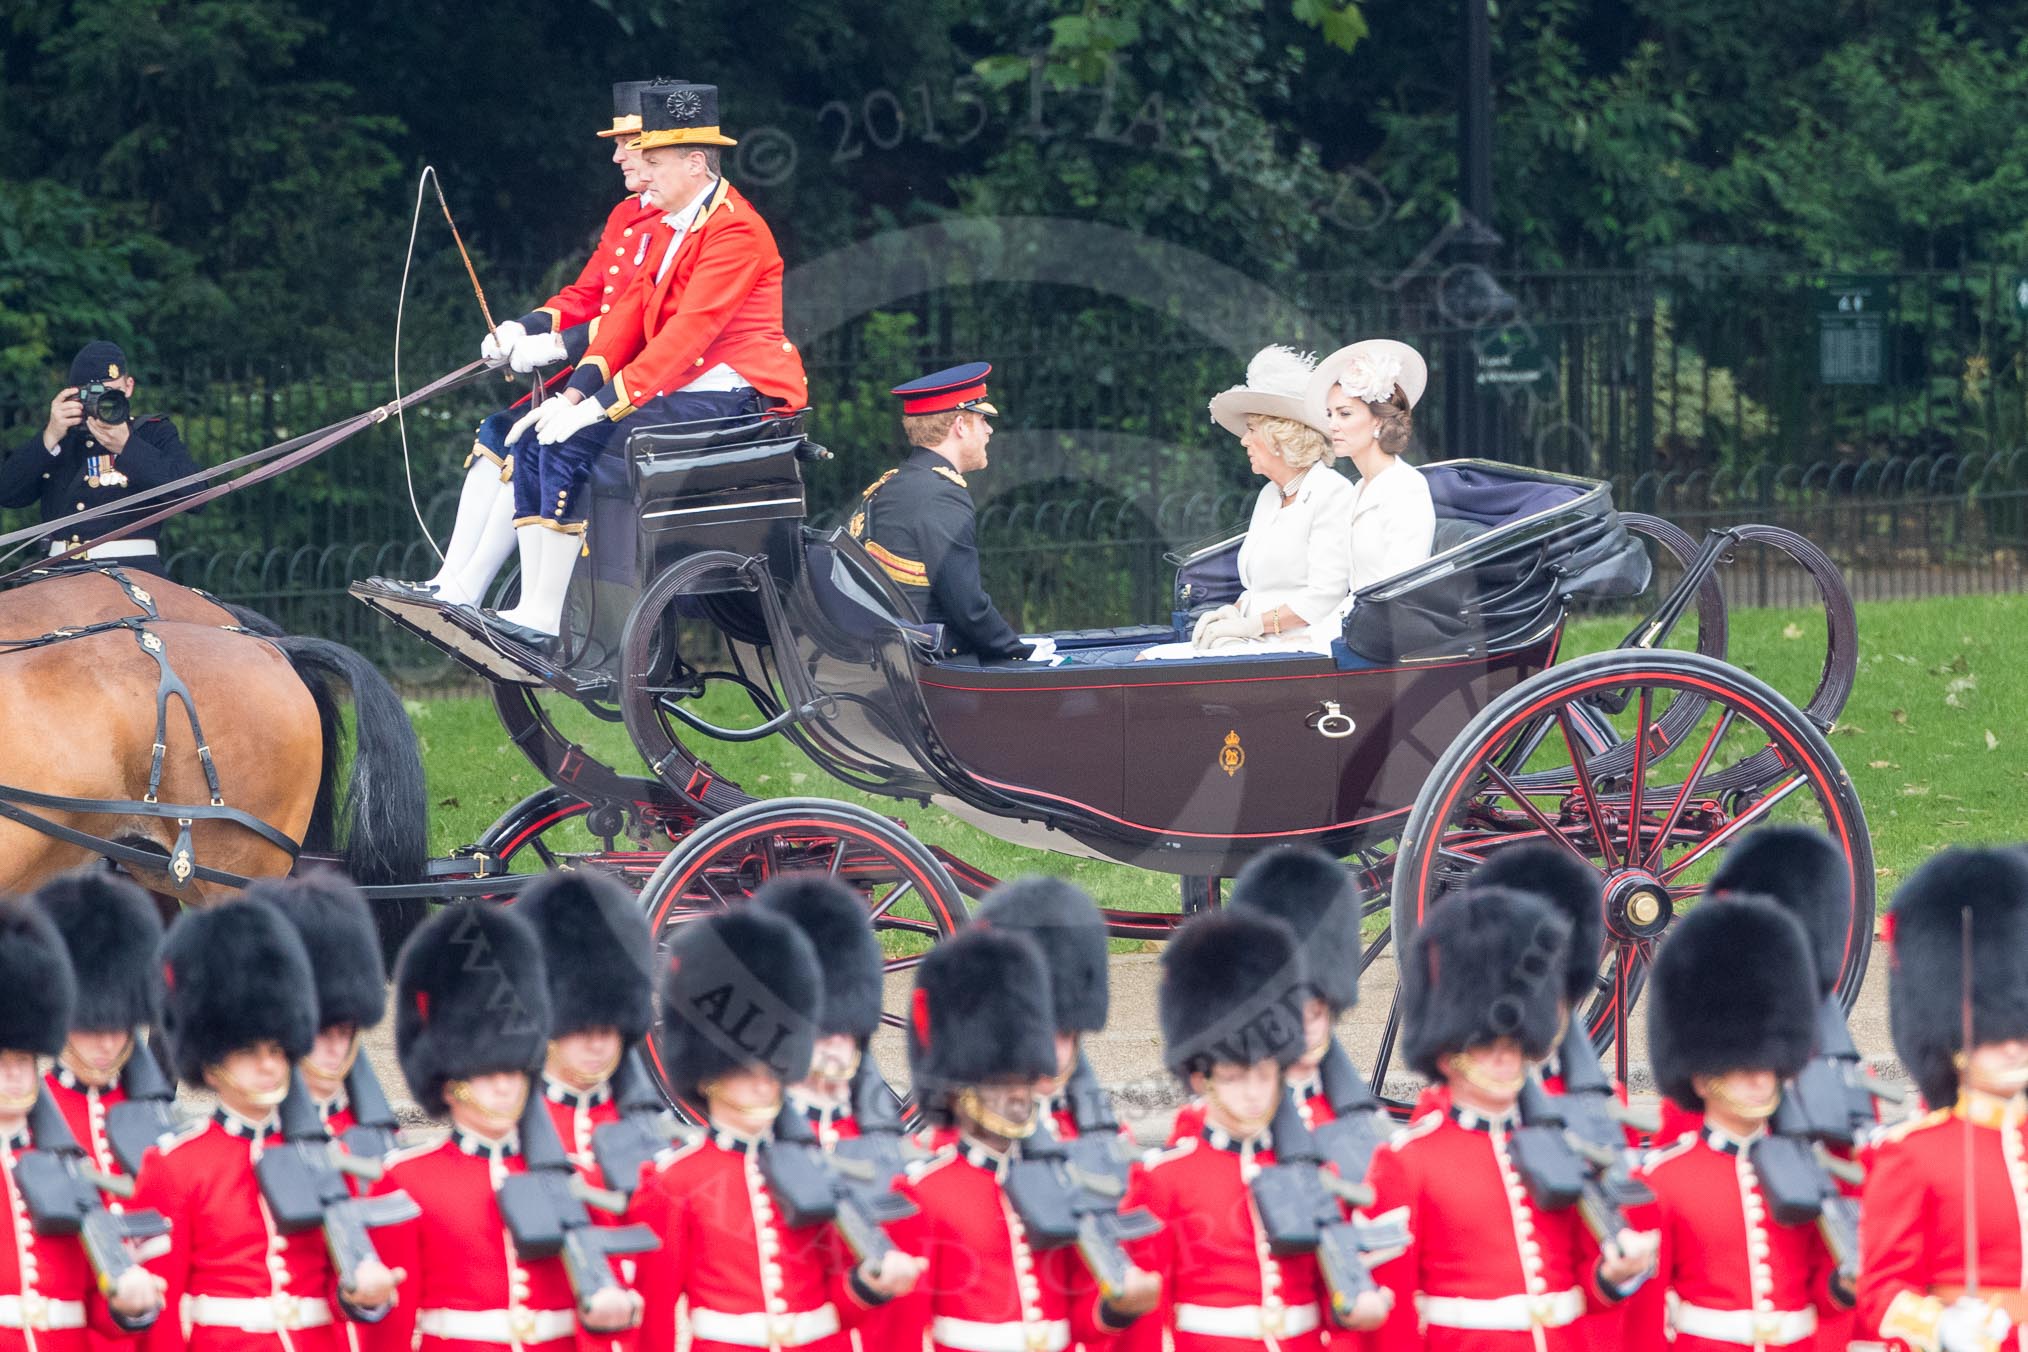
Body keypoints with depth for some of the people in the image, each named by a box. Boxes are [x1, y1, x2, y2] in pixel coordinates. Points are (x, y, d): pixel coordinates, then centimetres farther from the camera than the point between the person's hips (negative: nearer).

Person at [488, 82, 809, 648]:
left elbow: (690, 330, -23)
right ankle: (532, 605, -7)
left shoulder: (735, 230, -15)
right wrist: (573, 394, -3)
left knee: (571, 448, -23)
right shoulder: (670, 228, 16)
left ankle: (546, 619, -20)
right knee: (536, 441, -1)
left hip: (731, 398, -10)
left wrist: (601, 404, -27)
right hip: (681, 388, 10)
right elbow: (630, 312, 11)